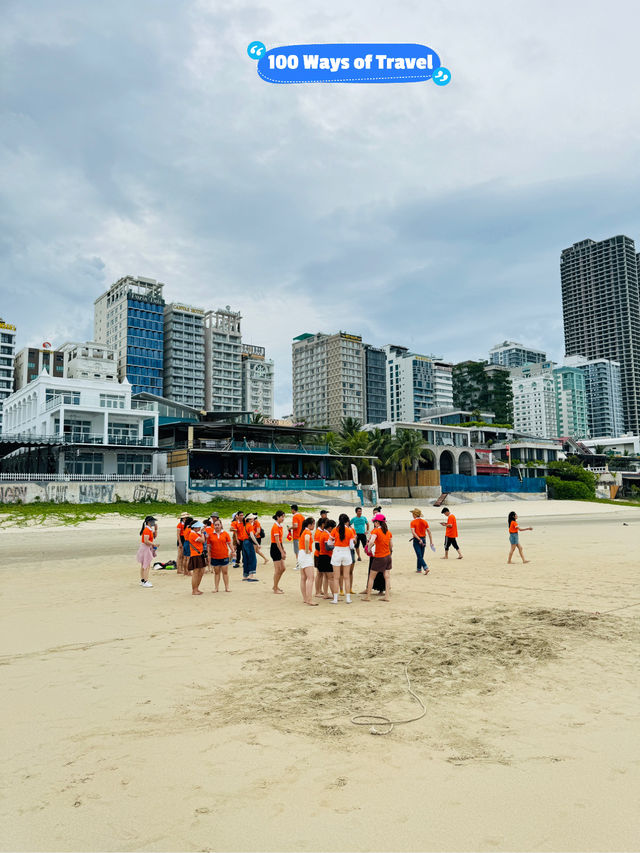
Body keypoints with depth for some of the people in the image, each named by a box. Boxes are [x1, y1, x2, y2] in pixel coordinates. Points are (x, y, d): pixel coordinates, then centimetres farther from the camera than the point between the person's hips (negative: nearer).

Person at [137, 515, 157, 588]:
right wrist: (154, 544, -19)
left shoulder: (150, 529, 11)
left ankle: (142, 580, 22)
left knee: (143, 565, 15)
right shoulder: (147, 530, -19)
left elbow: (154, 536, 22)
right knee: (146, 566, -10)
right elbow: (146, 541, -25)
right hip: (145, 548, -10)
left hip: (148, 548, 10)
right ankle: (145, 581, -10)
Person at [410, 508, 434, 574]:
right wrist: (431, 541, 5)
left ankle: (426, 568, -19)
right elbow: (429, 531, 2)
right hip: (423, 539, 5)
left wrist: (419, 539, -22)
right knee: (421, 555, 17)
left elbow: (413, 532, -21)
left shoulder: (413, 522, -9)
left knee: (419, 556, -3)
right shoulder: (425, 521, 3)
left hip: (416, 540, -5)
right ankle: (419, 569, 26)